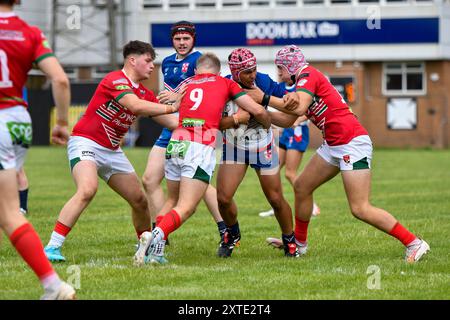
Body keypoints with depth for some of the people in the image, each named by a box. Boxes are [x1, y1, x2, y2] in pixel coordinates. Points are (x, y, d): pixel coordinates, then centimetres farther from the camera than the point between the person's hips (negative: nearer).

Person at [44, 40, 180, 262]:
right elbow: (135, 106, -32)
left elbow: (173, 122, 10)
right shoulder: (116, 80, -16)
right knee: (87, 190, -32)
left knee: (140, 200, 9)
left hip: (112, 151, 9)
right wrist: (170, 107, -29)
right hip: (86, 142, -9)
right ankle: (52, 248, -32)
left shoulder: (145, 94, 10)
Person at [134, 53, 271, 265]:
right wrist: (268, 125, 36)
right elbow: (257, 111, 13)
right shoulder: (225, 83, 16)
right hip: (201, 149, -4)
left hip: (175, 144, 4)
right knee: (185, 209, -8)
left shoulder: (187, 85, 24)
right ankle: (155, 236, -34)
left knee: (173, 201, 23)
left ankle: (154, 249, 5)